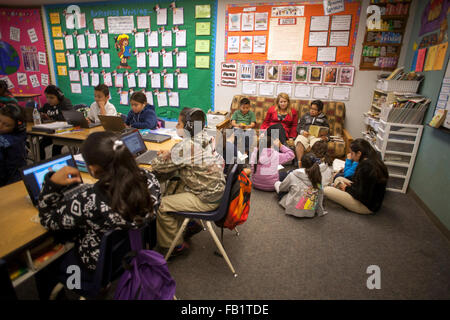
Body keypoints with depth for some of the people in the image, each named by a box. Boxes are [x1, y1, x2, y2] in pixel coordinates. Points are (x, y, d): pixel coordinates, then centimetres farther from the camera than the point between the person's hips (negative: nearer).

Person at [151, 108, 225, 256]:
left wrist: (161, 157, 7)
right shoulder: (204, 137, 1)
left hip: (206, 199, -9)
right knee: (173, 186, 21)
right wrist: (169, 154, 0)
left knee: (161, 205, -3)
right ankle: (190, 224, 31)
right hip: (214, 189, 9)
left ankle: (175, 246, 17)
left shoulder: (187, 145, -25)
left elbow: (158, 167, -14)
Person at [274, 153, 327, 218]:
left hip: (294, 209, -4)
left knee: (277, 184, 16)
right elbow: (320, 196, 2)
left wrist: (277, 183, 27)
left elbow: (281, 187, 4)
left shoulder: (293, 175, -14)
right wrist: (320, 211, 17)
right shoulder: (318, 177, -6)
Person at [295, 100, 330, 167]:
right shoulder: (305, 116, 30)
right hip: (304, 134, 0)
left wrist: (326, 138, -6)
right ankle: (300, 164, -47)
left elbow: (327, 131, 19)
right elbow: (298, 127, 21)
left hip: (316, 136, 0)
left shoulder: (323, 119, 27)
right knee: (299, 143, -35)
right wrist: (302, 131, -3)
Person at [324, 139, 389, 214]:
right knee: (338, 179, 17)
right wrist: (351, 184, 5)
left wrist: (347, 188, -8)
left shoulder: (365, 166, -26)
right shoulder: (375, 161, 4)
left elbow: (361, 195, -24)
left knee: (327, 190, -18)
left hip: (367, 207, -10)